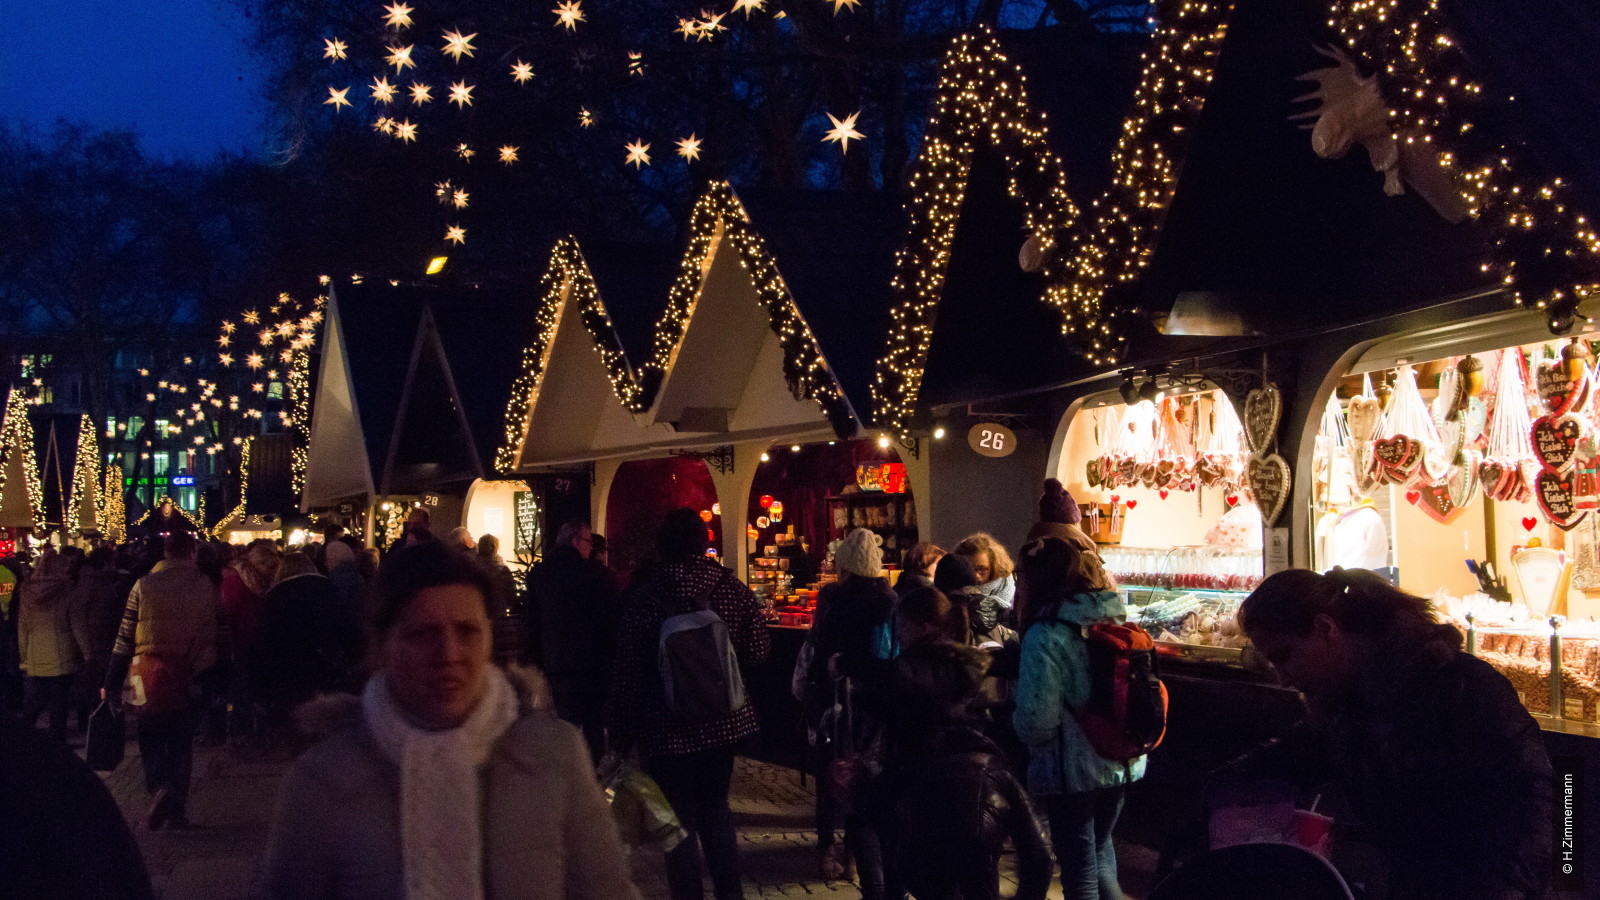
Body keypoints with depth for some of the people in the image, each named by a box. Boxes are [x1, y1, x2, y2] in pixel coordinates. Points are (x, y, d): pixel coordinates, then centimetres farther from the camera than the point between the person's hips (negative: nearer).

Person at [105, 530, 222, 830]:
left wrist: (112, 682, 5)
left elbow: (125, 637, 0)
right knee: (181, 743, 11)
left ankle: (159, 786, -13)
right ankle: (177, 811, 9)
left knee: (151, 740, 12)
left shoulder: (143, 585, -3)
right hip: (190, 678, 1)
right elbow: (220, 628, 3)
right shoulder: (207, 587, -2)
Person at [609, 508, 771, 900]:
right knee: (716, 809, 20)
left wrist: (621, 731, -2)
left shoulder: (644, 598, -11)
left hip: (667, 728, -3)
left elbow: (629, 672, -11)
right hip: (723, 721, 3)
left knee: (680, 821, 8)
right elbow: (757, 651, -4)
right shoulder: (732, 588, -5)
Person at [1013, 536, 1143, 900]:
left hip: (1072, 772, -6)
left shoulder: (1045, 635, -20)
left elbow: (1036, 722, -24)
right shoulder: (1115, 619, 0)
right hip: (1123, 764, 6)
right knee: (1101, 851, 26)